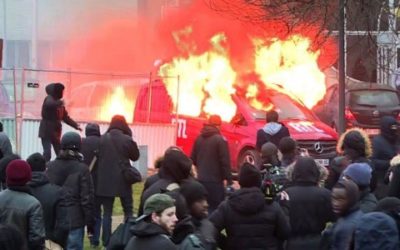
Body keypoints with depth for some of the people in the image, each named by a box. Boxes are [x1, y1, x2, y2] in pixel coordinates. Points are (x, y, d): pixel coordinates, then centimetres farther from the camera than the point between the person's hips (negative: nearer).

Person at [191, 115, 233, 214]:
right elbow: (225, 162, -14)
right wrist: (229, 180, -9)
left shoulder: (199, 138, 9)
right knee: (215, 208, -6)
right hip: (215, 181, -7)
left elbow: (193, 159, 15)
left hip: (201, 180, 7)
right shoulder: (220, 140, -11)